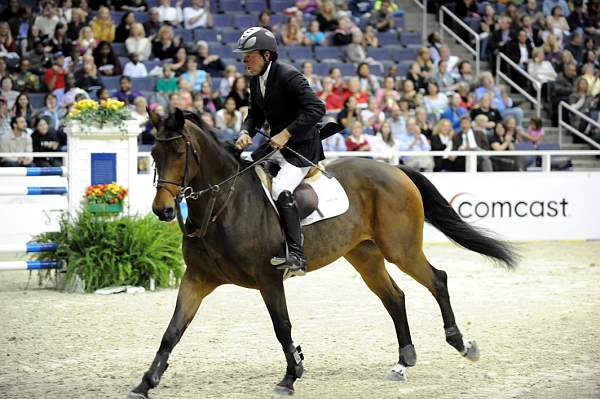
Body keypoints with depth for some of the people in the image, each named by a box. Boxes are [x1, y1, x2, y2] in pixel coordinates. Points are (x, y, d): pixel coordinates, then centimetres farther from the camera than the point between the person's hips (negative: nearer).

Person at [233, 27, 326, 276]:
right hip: (276, 145, 10)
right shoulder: (256, 81, 8)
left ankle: (296, 256, -35)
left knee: (280, 190, -29)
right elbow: (255, 114, 18)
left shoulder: (289, 76, -19)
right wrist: (246, 132, -4)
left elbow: (316, 109, -27)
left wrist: (286, 133, -30)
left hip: (300, 148, -10)